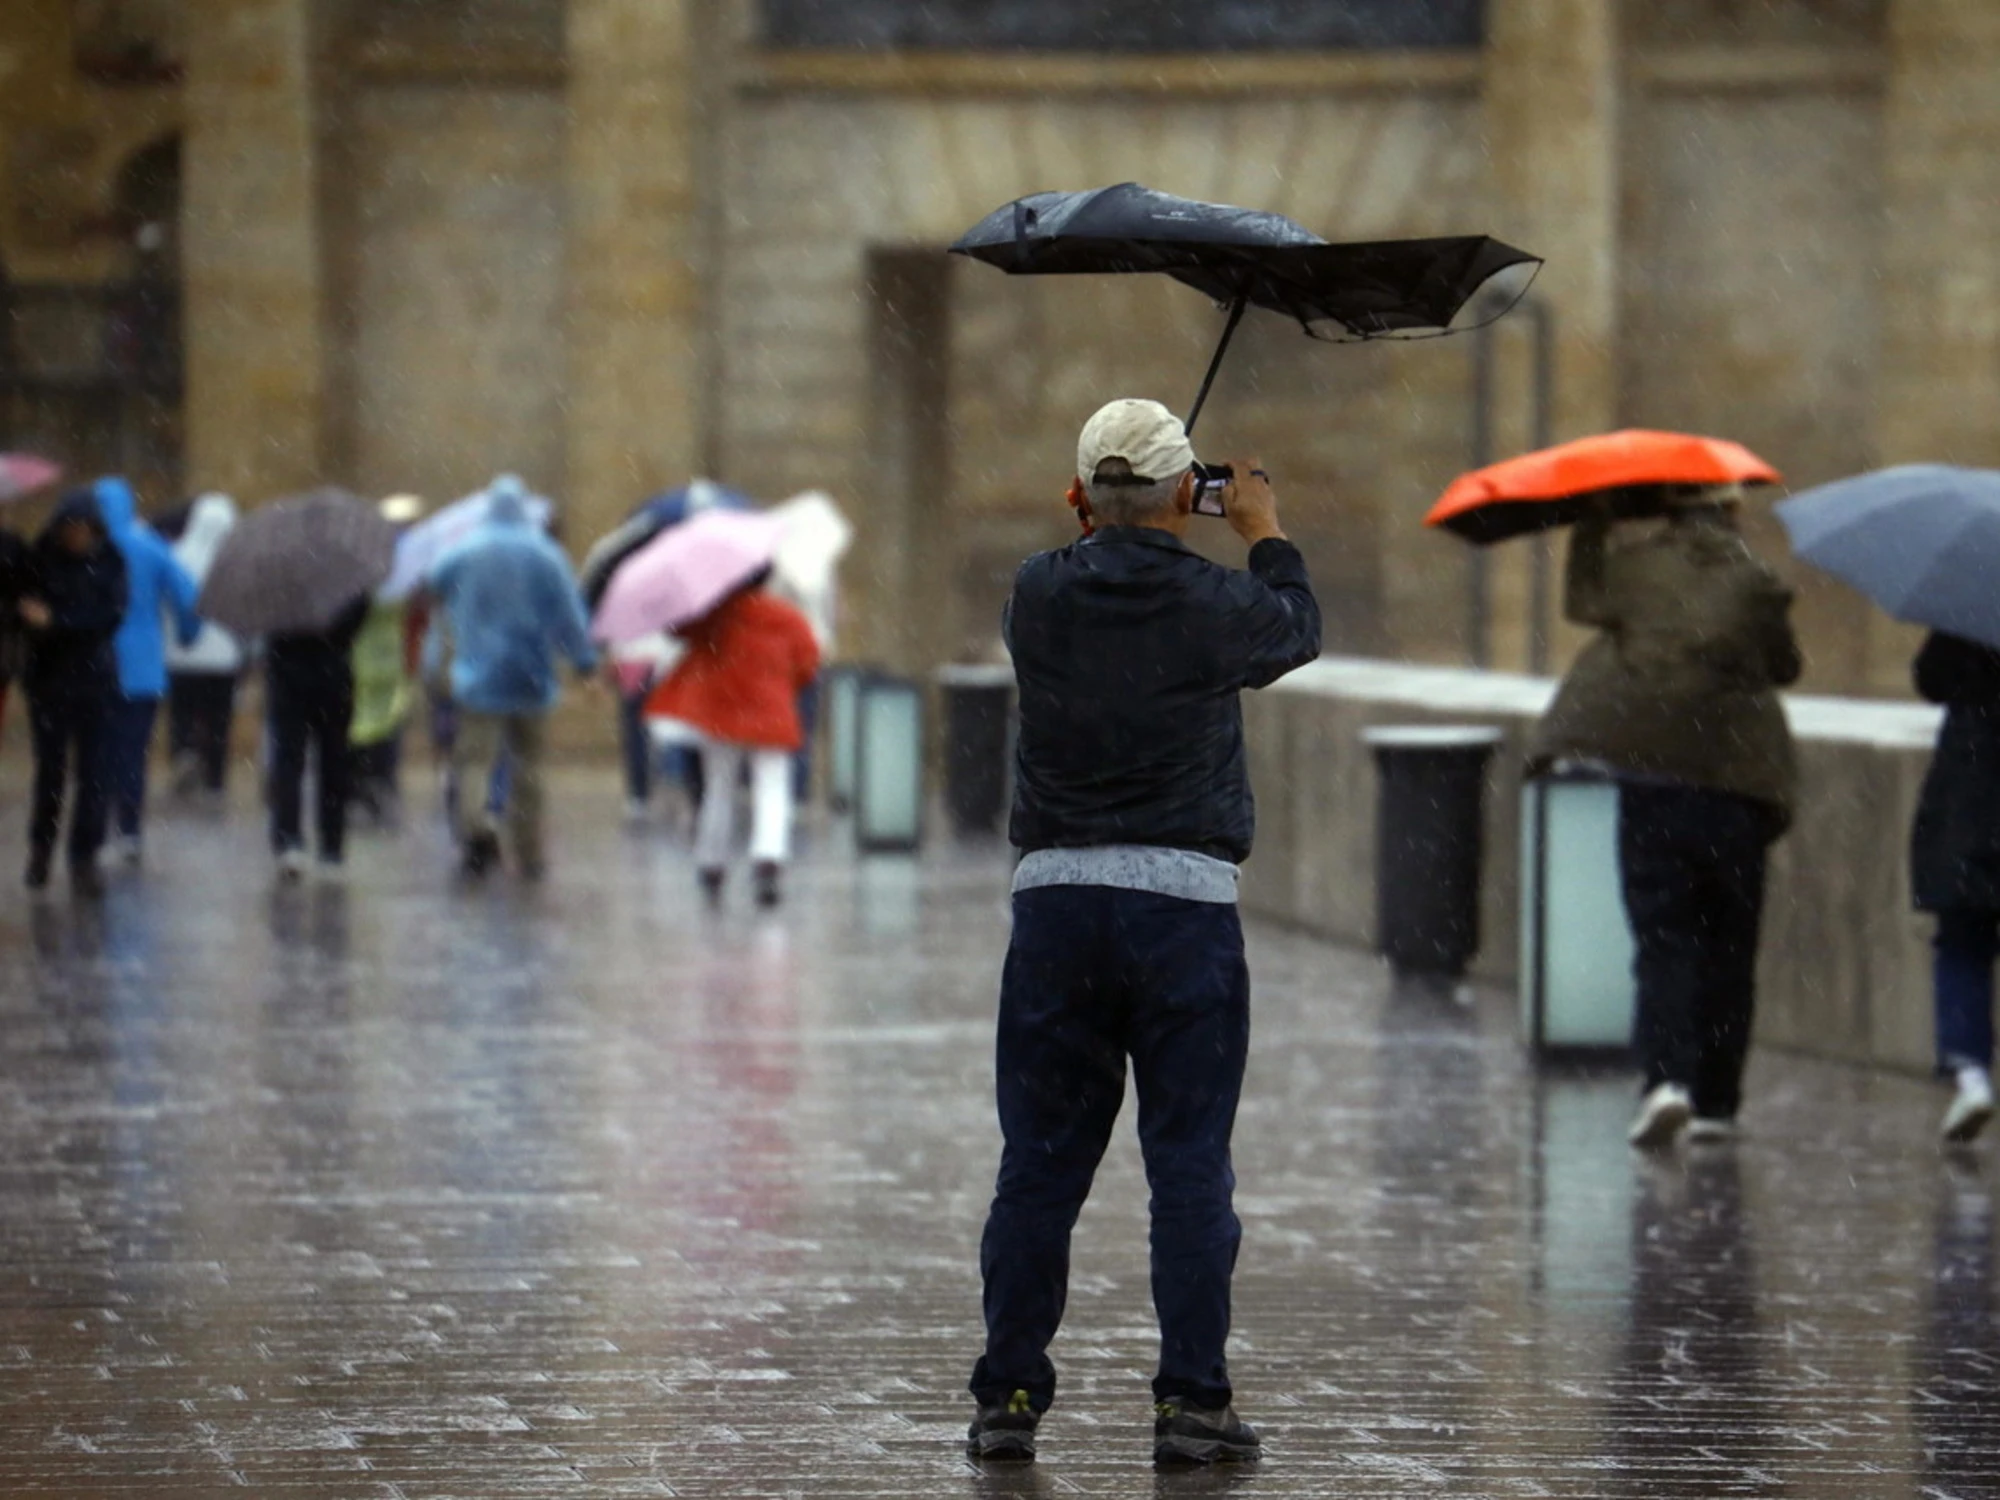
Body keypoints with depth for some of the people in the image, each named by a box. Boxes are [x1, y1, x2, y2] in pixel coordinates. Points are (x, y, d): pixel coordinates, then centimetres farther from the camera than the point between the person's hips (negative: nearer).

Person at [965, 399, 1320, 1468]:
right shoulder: (1215, 603, -5)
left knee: (1038, 1164, 7)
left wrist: (1095, 522, 35)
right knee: (1191, 1168, 2)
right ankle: (1191, 1401, 2)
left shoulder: (1037, 595, 0)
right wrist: (1266, 532, 35)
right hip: (1183, 902, -2)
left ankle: (1008, 1398, 9)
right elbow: (1296, 632, 18)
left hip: (1055, 898, 2)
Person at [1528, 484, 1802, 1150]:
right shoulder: (1755, 580, -1)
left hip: (1651, 776, 0)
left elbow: (1582, 602, 20)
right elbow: (1785, 666, 10)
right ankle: (1716, 1101, 11)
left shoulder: (1632, 568, 1)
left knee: (1662, 935, 0)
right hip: (1737, 785, 0)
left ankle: (1667, 1075, -21)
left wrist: (1589, 533, 31)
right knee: (1727, 945, 9)